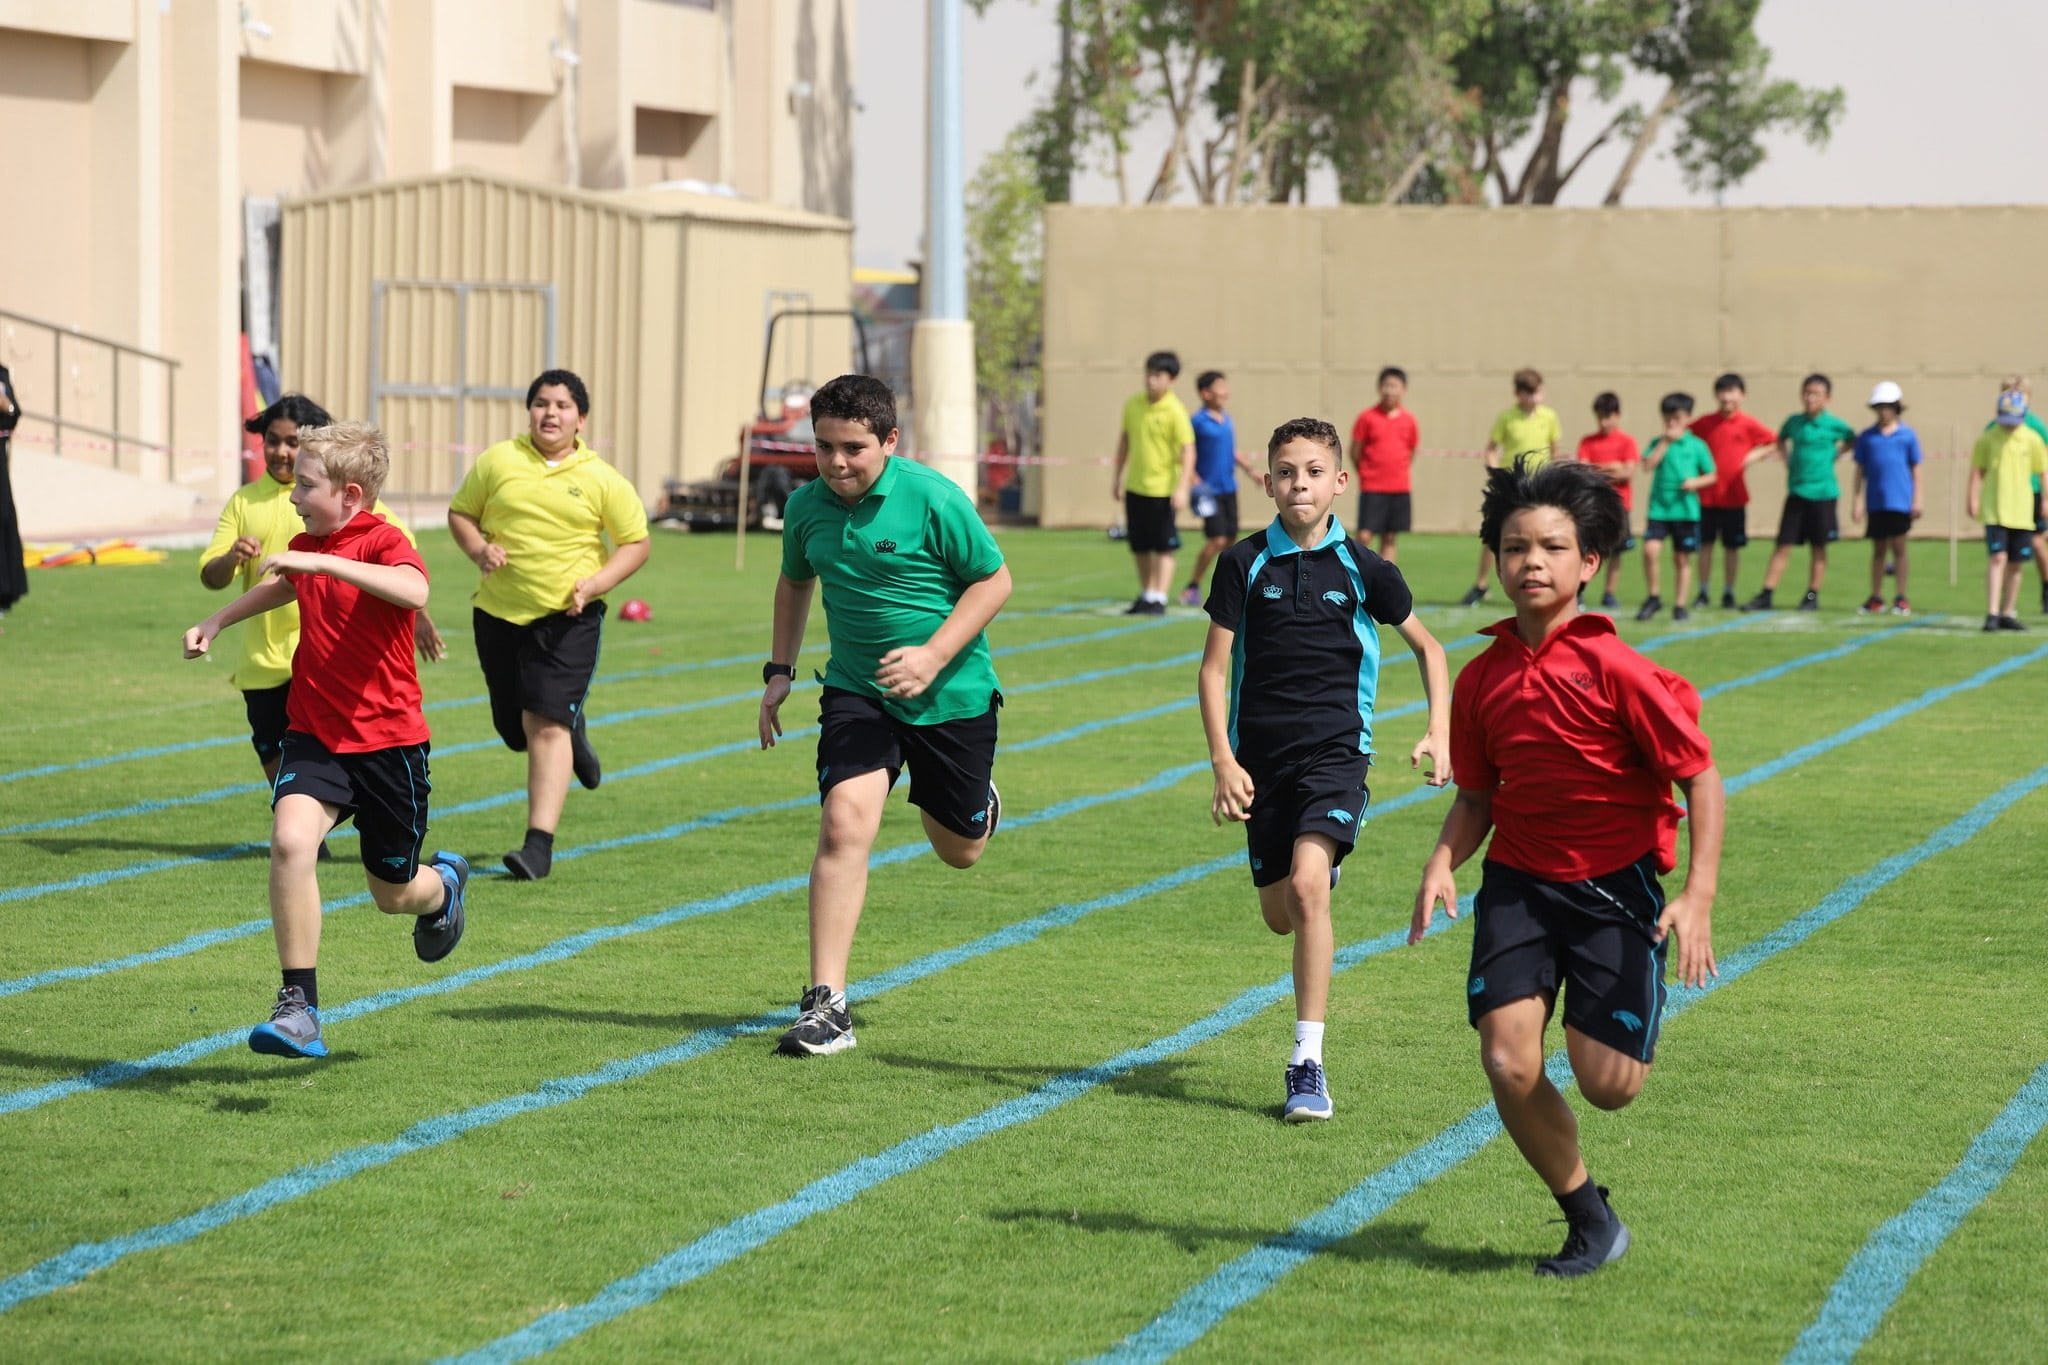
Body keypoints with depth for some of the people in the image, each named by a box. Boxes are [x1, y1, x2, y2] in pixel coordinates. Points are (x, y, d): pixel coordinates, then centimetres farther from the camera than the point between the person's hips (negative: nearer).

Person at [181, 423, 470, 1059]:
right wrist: (217, 621, 25)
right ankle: (299, 1008, -21)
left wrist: (324, 562, -43)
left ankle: (444, 884, 51)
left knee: (396, 893, 10)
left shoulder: (383, 542, -16)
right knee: (290, 839, -25)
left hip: (388, 740, -4)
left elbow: (413, 590, -41)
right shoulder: (304, 547, 6)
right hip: (315, 736, 4)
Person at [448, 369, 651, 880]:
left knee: (546, 723, -15)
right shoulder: (496, 462, 2)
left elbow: (636, 543, 4)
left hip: (567, 618, -3)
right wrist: (478, 550, -10)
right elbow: (459, 513, 10)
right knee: (515, 729, 11)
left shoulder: (601, 479, -2)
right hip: (499, 611, 3)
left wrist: (595, 584, -12)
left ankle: (540, 843, -13)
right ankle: (573, 734, 48)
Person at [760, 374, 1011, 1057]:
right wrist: (779, 672, 10)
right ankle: (826, 1005, -18)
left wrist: (935, 655, -21)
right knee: (844, 824, -19)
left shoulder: (933, 499, -18)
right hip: (857, 691, 2)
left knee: (959, 850, 13)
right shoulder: (806, 506, -3)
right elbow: (794, 582, 17)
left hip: (952, 694, -2)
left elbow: (994, 579, -10)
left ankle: (981, 802, 53)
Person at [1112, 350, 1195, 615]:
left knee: (1163, 548, -2)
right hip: (1135, 486, 6)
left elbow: (1188, 451, -16)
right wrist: (1117, 477, 17)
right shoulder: (1133, 405, 4)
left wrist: (1182, 487, -24)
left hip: (1162, 489, -6)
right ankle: (1145, 595, 26)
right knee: (1139, 548, 13)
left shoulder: (1175, 412, -14)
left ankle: (1159, 599, 0)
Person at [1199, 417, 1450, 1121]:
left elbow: (1427, 645, 14)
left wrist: (1440, 734, 5)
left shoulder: (1363, 568, -1)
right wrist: (1223, 761, -7)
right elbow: (1215, 667, 2)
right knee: (1279, 915, 8)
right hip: (1261, 756, 2)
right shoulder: (1245, 563, -1)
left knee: (1308, 886, -23)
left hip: (1335, 750, -2)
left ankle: (1308, 1065, -21)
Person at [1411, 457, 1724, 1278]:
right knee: (1508, 1064, -12)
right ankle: (1590, 1221, 10)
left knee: (1606, 1083, -8)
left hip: (1616, 884, -3)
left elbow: (1701, 778, -10)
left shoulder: (1616, 669, -14)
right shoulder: (1482, 679, 1)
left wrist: (1698, 897, -17)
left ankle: (1628, 1031, 32)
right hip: (1518, 881, 4)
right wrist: (1443, 864, -6)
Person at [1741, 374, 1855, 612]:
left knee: (1818, 548, 5)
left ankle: (1812, 596, 14)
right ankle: (1765, 595, 0)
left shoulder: (1834, 425, -5)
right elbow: (1781, 439, 23)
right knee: (1783, 545, 0)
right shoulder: (1794, 421, 4)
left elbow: (1852, 441, 11)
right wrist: (1788, 463, 10)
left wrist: (1834, 455, 0)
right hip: (1796, 492, 2)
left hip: (1822, 492, -2)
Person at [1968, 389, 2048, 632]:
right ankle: (1992, 613, -17)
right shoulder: (1987, 439, -2)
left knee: (2015, 564, 8)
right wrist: (1973, 498, -7)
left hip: (2021, 511, 3)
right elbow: (1977, 471, 1)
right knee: (1998, 558, -15)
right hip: (1994, 510, -3)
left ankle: (2008, 613, 19)